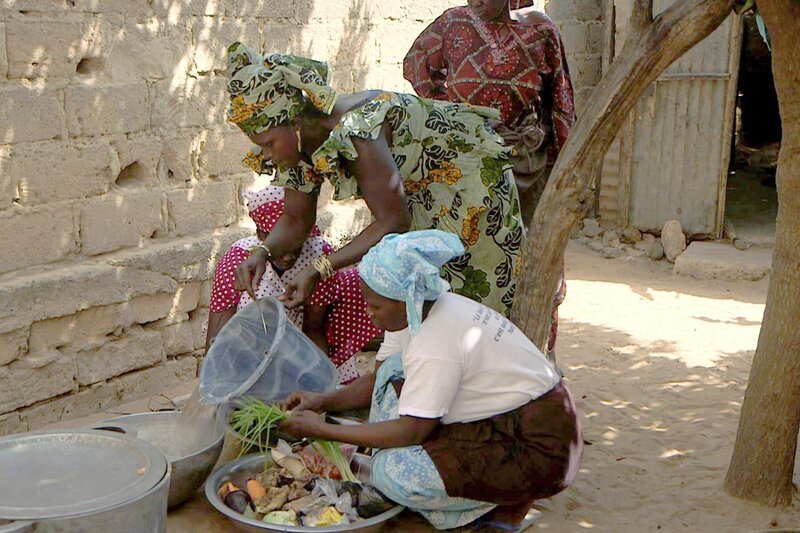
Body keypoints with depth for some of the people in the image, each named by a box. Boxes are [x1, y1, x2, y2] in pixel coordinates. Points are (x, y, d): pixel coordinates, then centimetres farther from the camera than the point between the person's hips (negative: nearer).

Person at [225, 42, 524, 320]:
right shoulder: (301, 143, -11)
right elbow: (296, 219, -3)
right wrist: (263, 253, -24)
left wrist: (320, 269, -38)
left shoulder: (354, 134, -38)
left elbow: (393, 221, -35)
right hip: (420, 201, 8)